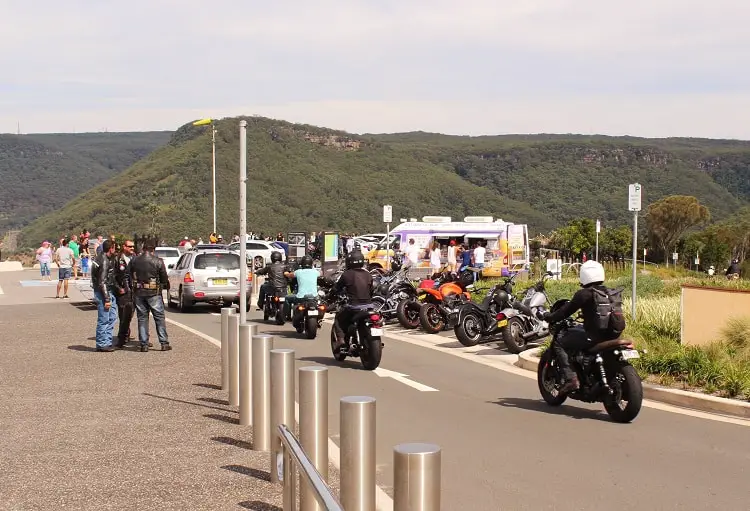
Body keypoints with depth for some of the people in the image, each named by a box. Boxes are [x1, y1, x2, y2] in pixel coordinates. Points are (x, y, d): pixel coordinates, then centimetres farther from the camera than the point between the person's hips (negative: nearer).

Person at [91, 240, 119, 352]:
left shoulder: (107, 259, 11)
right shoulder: (104, 261, -19)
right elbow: (102, 282, -21)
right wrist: (107, 299, -21)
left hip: (110, 292, 10)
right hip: (103, 292, -10)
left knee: (112, 317, 13)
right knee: (104, 319, -4)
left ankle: (107, 342, 19)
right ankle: (102, 344, 2)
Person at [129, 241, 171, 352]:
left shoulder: (134, 261, 2)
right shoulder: (158, 261, -8)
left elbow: (130, 277, 8)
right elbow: (164, 278, -2)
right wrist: (167, 286, 17)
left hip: (139, 293, 3)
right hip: (154, 293, -3)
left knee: (142, 318, 8)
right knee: (159, 318, 4)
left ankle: (144, 344, 7)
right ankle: (164, 343, 3)